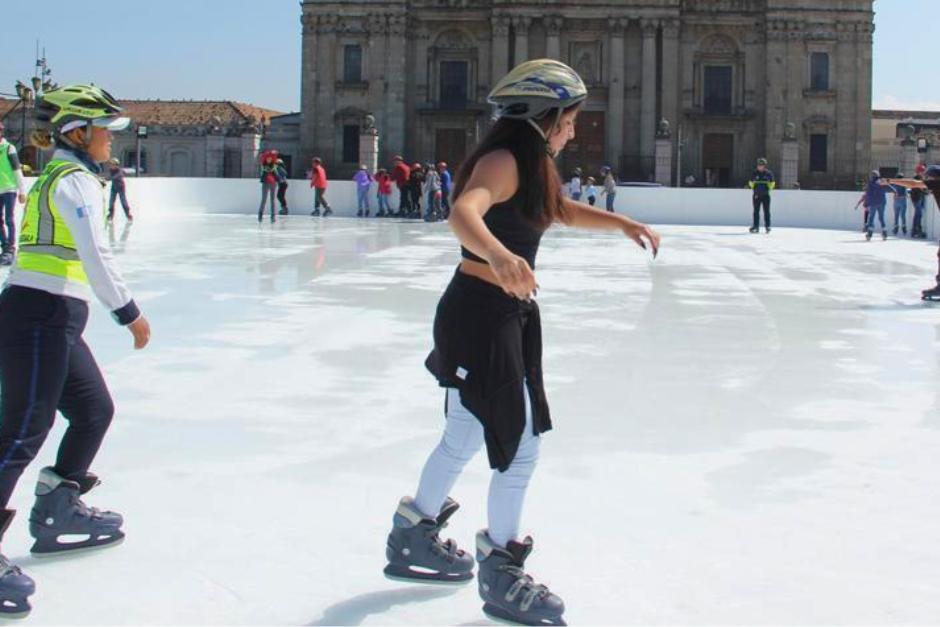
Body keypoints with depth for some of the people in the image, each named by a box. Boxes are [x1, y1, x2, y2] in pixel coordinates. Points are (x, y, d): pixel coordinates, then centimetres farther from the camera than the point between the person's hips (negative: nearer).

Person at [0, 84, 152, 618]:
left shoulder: (61, 178, 21)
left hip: (51, 319, 10)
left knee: (95, 410, 20)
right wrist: (130, 312, -14)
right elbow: (95, 255, -18)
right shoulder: (76, 180, -9)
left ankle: (57, 511, 30)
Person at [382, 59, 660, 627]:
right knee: (521, 444, -3)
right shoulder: (502, 162, -19)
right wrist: (498, 254, -59)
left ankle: (413, 537, 39)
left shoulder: (534, 167, 10)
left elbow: (564, 211, 30)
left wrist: (623, 224, 20)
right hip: (478, 313, -10)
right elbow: (464, 212, -40)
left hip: (511, 312, 10)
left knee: (466, 436, 22)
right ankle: (501, 571, 13)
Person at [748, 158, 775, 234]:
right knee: (756, 211, 2)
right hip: (756, 195, 1)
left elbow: (772, 183, 8)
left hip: (766, 195, -1)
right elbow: (751, 182, 12)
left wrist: (769, 189, -1)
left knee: (766, 211, 1)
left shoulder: (768, 173, -1)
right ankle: (756, 226, 6)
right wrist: (754, 189, 2)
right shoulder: (754, 173, 3)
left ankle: (767, 226, 7)